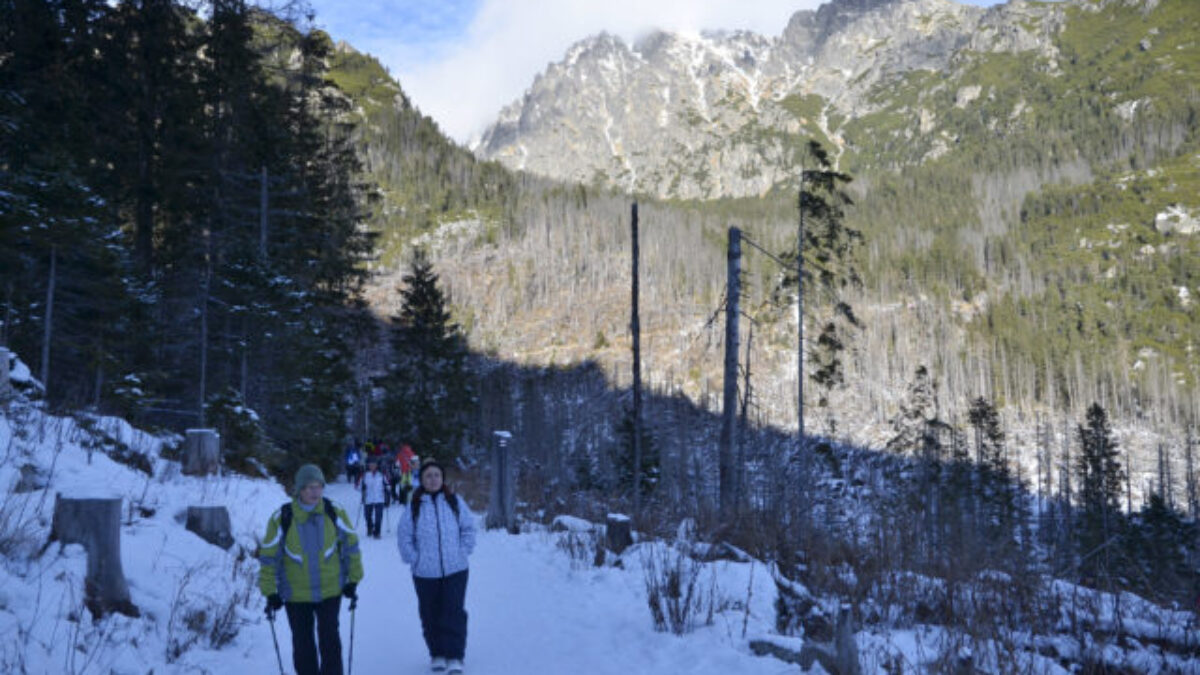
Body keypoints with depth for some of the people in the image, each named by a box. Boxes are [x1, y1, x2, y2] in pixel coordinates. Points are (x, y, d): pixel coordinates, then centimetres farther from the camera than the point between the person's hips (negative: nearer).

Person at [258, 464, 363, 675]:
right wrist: (270, 593, -4)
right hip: (296, 596, 0)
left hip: (330, 591, 0)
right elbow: (268, 557, -5)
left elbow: (350, 545, 2)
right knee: (303, 647, 9)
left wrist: (353, 581, 3)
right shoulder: (281, 519, -14)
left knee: (330, 642, -2)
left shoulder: (334, 513, -10)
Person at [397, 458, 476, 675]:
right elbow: (404, 535, 3)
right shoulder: (414, 506, -2)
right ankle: (437, 653, 25)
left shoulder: (455, 502, 1)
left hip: (455, 569, 0)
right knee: (430, 615, 9)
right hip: (425, 572, 1)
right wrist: (414, 558, -4)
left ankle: (454, 657, 1)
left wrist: (463, 552, 0)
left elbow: (468, 529, 8)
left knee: (454, 612, -5)